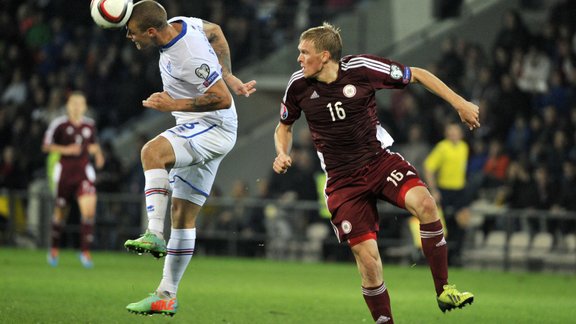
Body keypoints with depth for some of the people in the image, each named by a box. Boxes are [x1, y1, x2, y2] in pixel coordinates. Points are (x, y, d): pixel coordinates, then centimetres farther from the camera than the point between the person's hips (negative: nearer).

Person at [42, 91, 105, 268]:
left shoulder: (90, 125, 6)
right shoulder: (59, 124, -7)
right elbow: (46, 146, -6)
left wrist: (98, 153, 1)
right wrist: (66, 150, -18)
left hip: (84, 172, 2)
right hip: (64, 172, -2)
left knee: (89, 209, -15)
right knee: (61, 212, 6)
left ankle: (85, 251, -11)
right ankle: (54, 250, 26)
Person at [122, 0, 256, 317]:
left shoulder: (191, 58, -27)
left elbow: (223, 100, -23)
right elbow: (214, 32, 19)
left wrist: (174, 104, -20)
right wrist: (228, 77, 17)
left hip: (214, 129, -10)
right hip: (196, 132, 10)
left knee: (152, 151, -34)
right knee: (183, 215, 9)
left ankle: (154, 234, -36)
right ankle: (167, 296, 12)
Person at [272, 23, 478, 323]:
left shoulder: (361, 68, -11)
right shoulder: (299, 85, -4)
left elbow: (416, 75, 0)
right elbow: (284, 126, 16)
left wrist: (459, 103, -1)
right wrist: (282, 153, -5)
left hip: (380, 160, -1)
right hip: (343, 181, 1)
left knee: (423, 202, -30)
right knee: (367, 257, -11)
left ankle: (444, 291, -18)